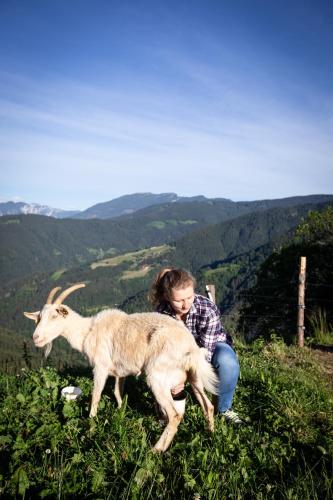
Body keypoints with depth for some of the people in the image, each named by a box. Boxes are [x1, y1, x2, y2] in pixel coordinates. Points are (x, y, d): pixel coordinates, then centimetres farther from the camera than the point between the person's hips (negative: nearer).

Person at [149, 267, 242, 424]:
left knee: (227, 362, -37)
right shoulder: (162, 311, -24)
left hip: (212, 345, -3)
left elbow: (206, 352, -31)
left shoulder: (207, 310, -34)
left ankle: (224, 408, -8)